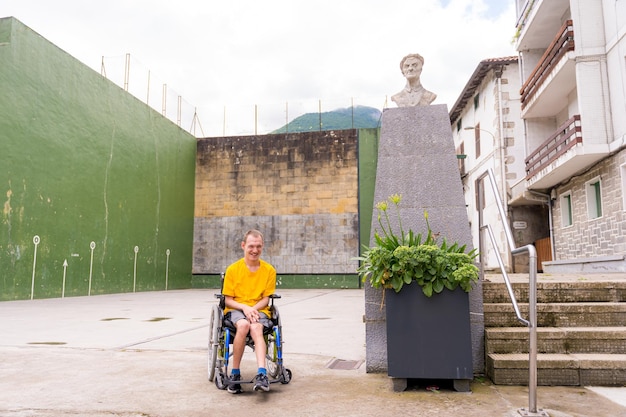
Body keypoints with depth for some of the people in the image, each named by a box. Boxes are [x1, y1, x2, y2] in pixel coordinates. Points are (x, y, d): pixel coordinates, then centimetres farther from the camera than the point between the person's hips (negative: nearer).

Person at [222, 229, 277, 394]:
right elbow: (228, 300, 1)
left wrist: (253, 308, -17)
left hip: (259, 310, 1)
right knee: (243, 325, -35)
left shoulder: (269, 270, 2)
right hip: (236, 310, 0)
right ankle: (235, 374, -21)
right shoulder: (233, 269, -1)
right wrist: (244, 307, -17)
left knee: (256, 328, -35)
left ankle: (261, 374, -42)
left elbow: (266, 299, 3)